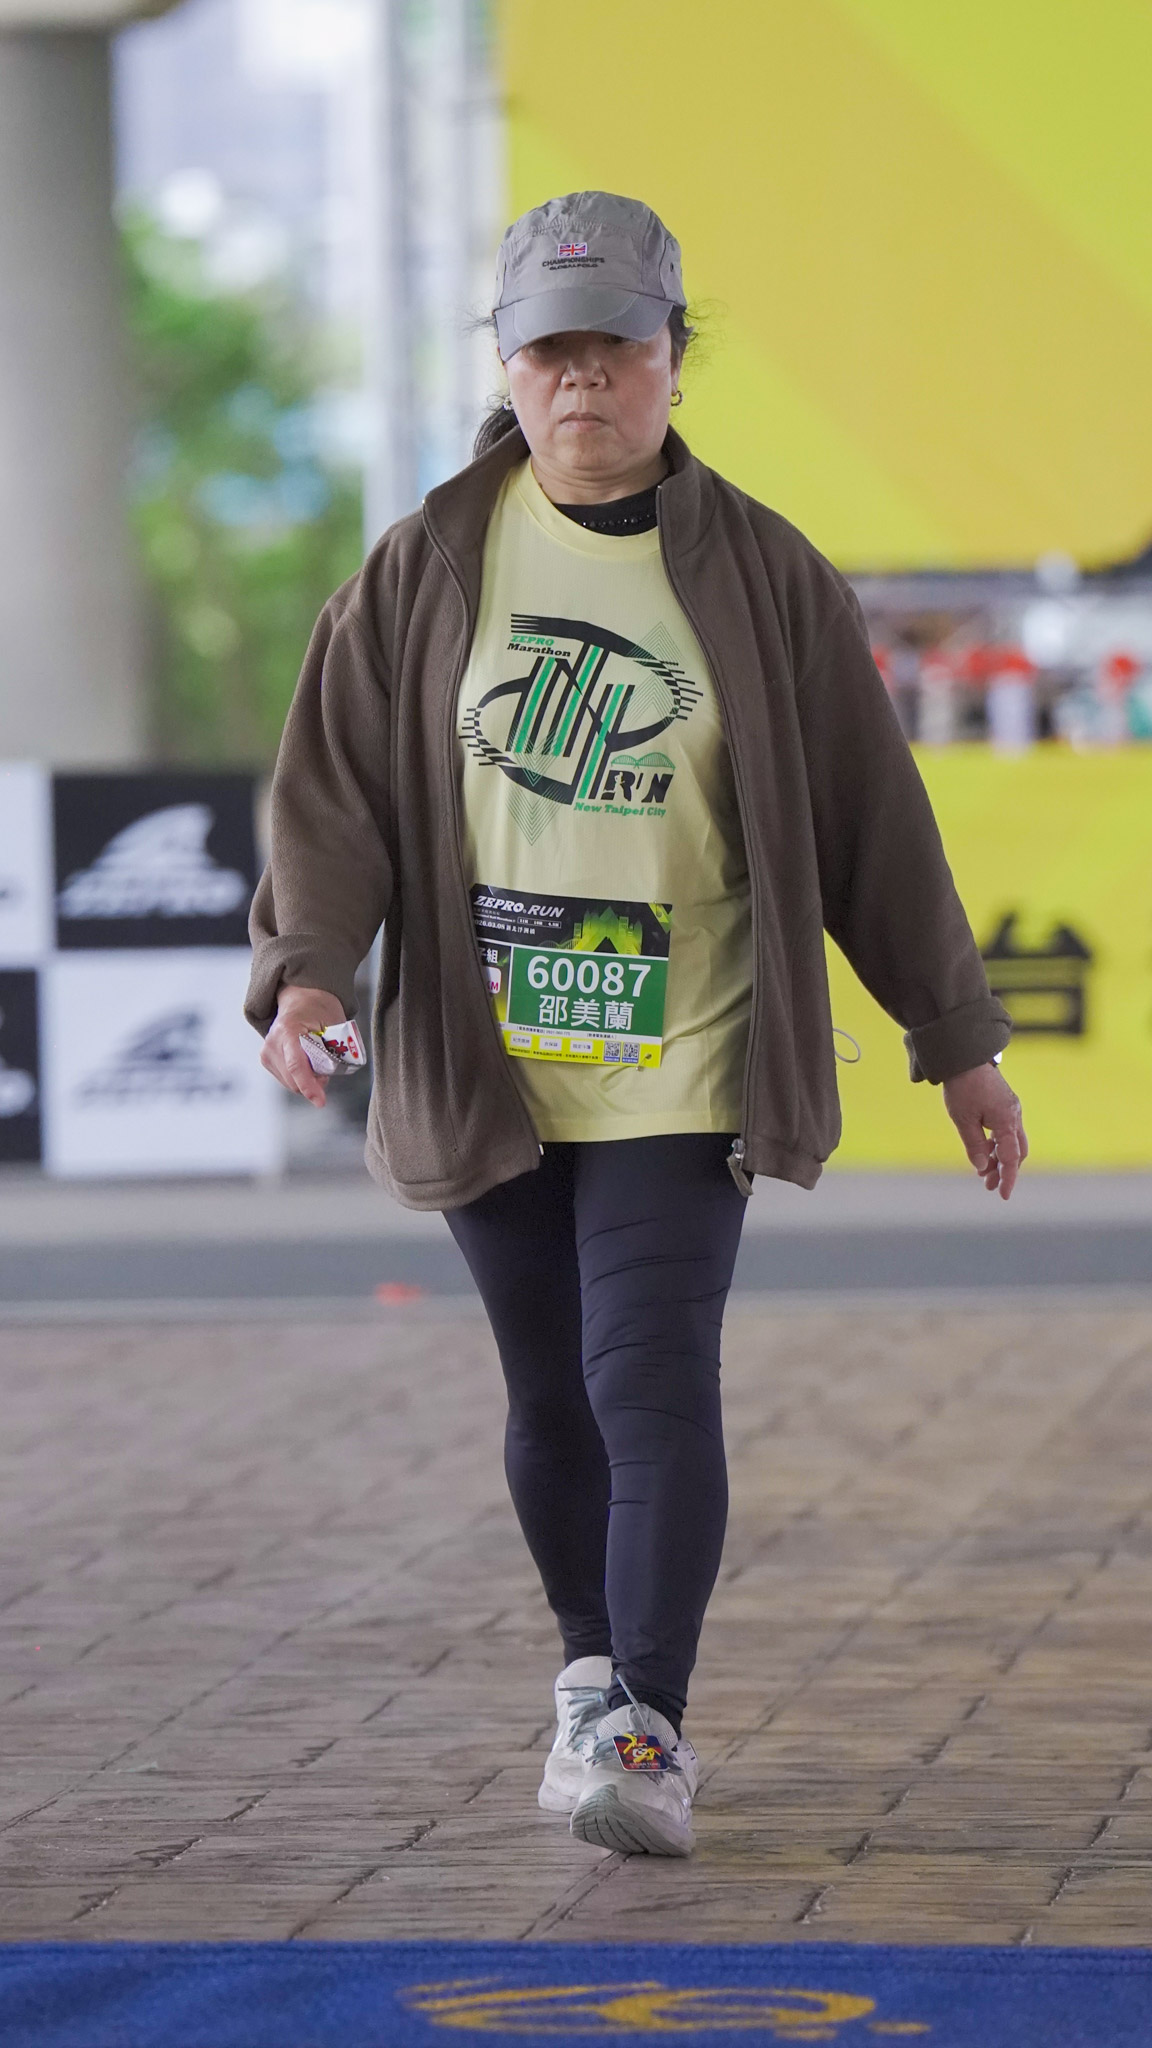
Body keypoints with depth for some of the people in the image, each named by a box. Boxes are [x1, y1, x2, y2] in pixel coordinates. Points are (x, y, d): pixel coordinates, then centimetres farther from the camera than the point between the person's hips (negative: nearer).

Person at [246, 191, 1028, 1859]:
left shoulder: (762, 577, 1)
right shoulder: (431, 567, 3)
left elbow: (871, 816, 6)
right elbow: (336, 774, 1)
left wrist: (958, 1042, 8)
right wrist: (308, 961, -17)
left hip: (680, 1075, -2)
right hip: (484, 1073, 2)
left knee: (652, 1384, -14)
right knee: (552, 1401, 11)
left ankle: (648, 1730, -16)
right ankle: (595, 1671, 32)